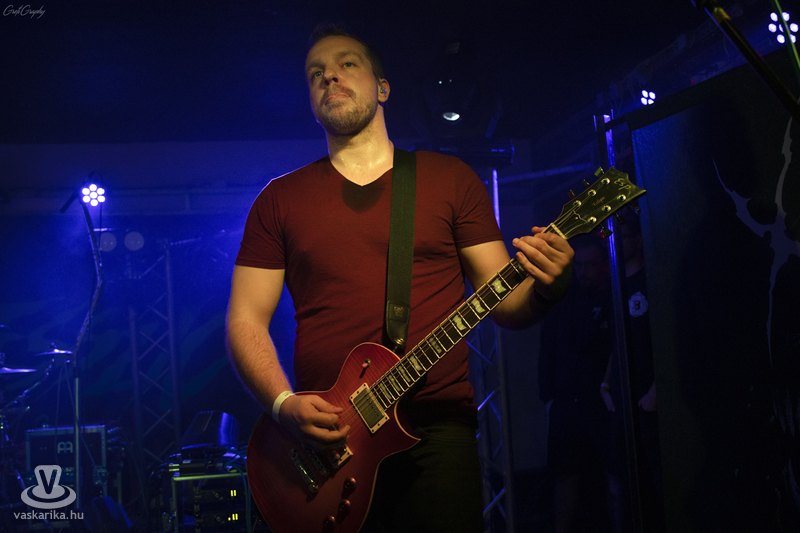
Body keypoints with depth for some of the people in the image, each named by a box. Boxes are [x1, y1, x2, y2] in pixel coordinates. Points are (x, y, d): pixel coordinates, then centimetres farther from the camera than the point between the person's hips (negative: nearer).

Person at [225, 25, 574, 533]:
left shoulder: (450, 178, 9)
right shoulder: (280, 199, 11)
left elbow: (507, 304, 7)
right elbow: (246, 320, 8)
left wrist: (546, 287, -16)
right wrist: (285, 404, -9)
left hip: (436, 431, -1)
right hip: (322, 439, 1)